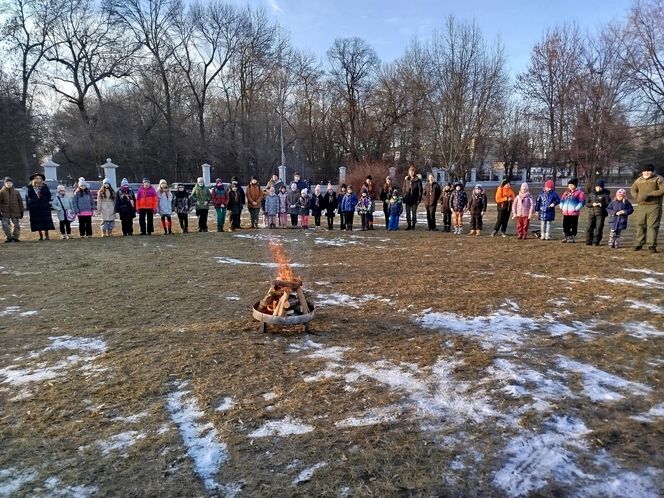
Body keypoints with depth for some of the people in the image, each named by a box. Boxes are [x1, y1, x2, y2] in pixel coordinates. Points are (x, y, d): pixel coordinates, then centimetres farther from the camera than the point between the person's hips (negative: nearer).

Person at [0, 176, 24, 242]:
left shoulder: (16, 192, 5)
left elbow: (20, 202, 9)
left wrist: (21, 211, 7)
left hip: (15, 212, 1)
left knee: (16, 225, 4)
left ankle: (16, 237, 19)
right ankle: (9, 237, 8)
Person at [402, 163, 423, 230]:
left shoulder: (418, 179, -4)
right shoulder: (406, 179, 9)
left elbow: (420, 189, -4)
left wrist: (419, 198, -10)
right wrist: (404, 197, 7)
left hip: (414, 198, -4)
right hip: (408, 198, 4)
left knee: (414, 212, -1)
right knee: (408, 212, 6)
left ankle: (413, 225, 7)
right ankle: (409, 225, 14)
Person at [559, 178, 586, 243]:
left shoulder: (579, 192, -4)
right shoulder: (566, 192, 16)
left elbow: (582, 202, -11)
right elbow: (562, 200, 27)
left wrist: (577, 208, -16)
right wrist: (561, 207, 13)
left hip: (574, 213, -6)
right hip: (565, 213, 6)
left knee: (573, 226, -1)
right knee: (565, 225, 9)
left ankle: (573, 238, 6)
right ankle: (567, 237, 21)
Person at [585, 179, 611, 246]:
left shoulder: (605, 194, 2)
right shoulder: (591, 193, 10)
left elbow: (608, 204, -2)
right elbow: (586, 204, 10)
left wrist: (602, 204, -21)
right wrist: (592, 204, -11)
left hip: (601, 213, -2)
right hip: (591, 213, 2)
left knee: (599, 228, -3)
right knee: (590, 227, 1)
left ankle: (596, 242, 3)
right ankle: (588, 241, 8)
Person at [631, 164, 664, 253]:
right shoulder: (639, 180, 14)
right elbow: (633, 190, 14)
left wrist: (649, 194, -18)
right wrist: (637, 198, -5)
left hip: (654, 206, -4)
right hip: (641, 206, 4)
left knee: (652, 226, -6)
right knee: (640, 225, 5)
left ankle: (652, 245, -3)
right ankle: (638, 244, 14)